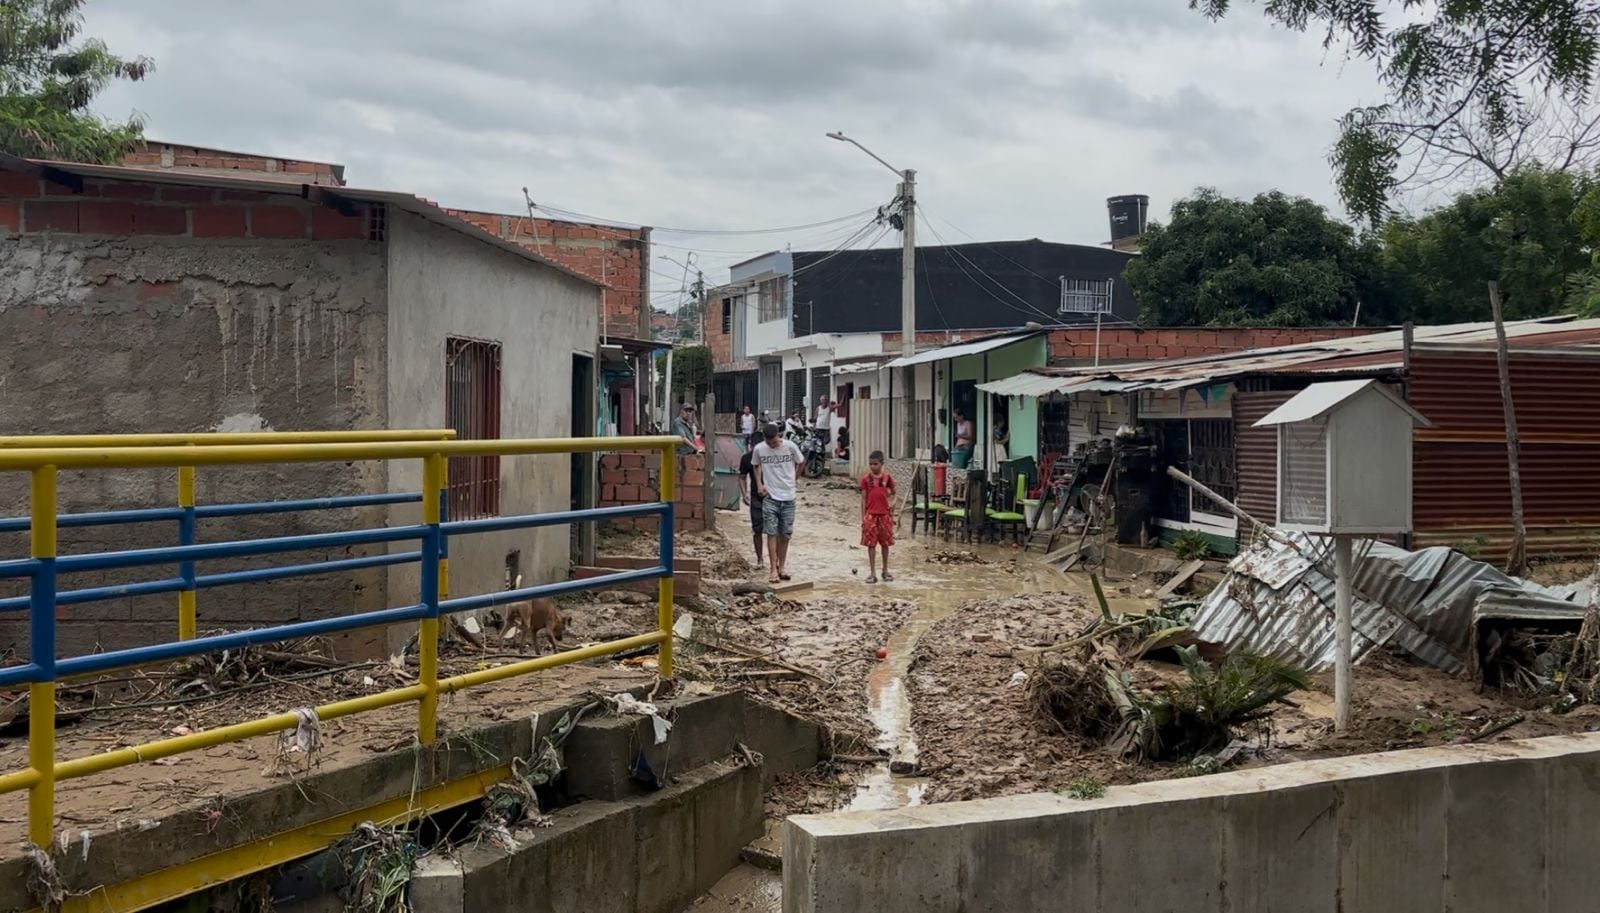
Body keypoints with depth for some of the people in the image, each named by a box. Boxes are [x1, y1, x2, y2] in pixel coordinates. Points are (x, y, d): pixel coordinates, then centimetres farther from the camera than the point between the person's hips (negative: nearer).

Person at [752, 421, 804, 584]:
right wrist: (759, 484, 1)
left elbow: (801, 462, 10)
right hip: (770, 497, -1)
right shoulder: (759, 449, -5)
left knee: (785, 534, 7)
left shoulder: (790, 446, -8)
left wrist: (791, 478, 9)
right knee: (771, 532, -6)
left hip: (788, 497, 1)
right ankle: (773, 569, -5)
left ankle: (782, 566, 19)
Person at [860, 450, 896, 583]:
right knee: (871, 544, 0)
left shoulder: (887, 477, 0)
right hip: (871, 514, -1)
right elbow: (863, 498, -1)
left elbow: (893, 492, 15)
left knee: (885, 543, 10)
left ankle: (885, 570, 22)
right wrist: (863, 517, -4)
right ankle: (872, 573, 4)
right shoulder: (866, 479, -3)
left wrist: (892, 503, -3)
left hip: (884, 514, 1)